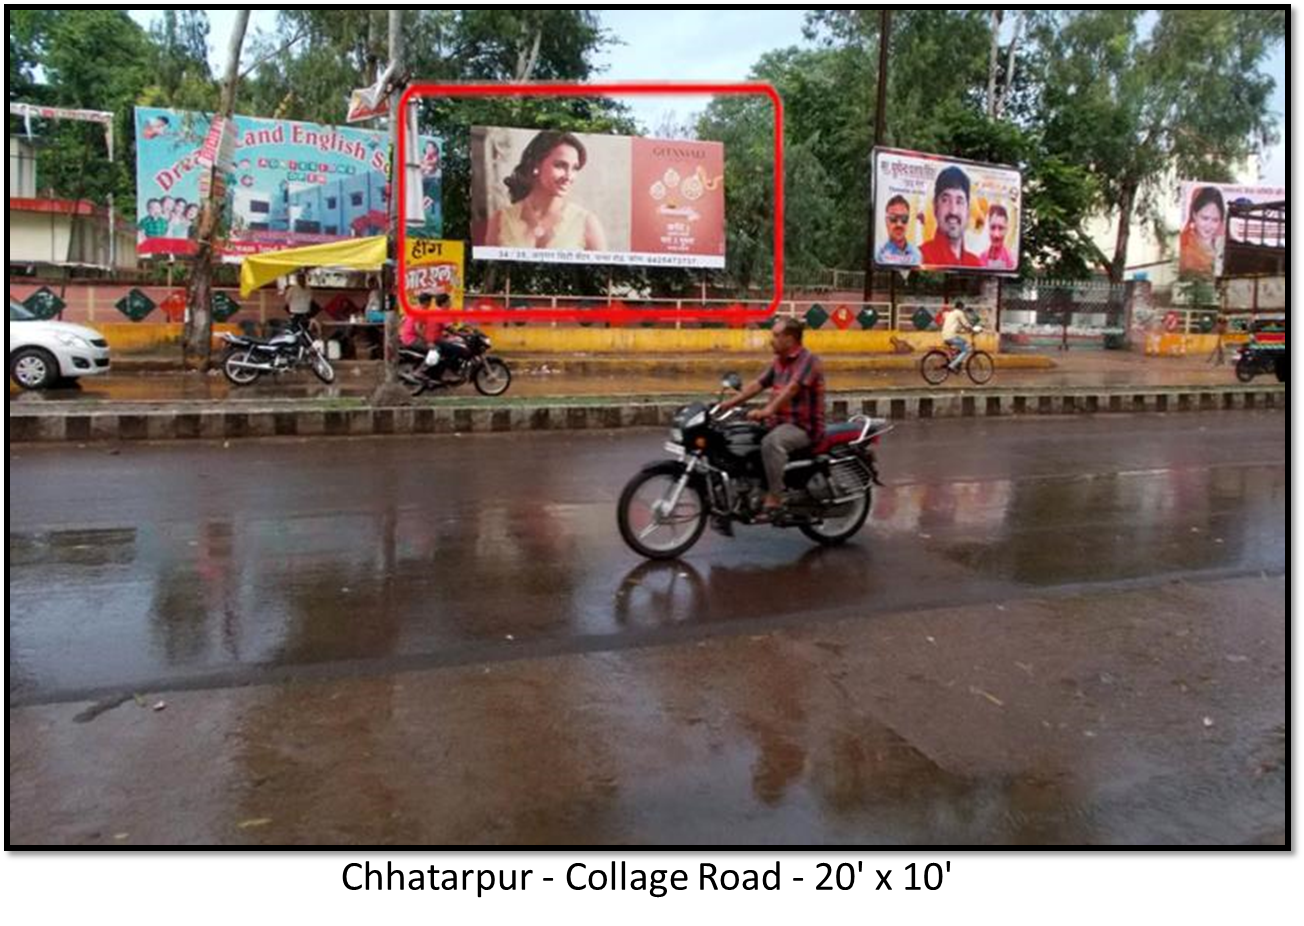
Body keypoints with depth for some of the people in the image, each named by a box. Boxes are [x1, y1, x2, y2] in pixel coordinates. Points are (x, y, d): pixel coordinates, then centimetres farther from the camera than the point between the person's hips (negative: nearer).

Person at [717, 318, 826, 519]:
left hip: (804, 426, -9)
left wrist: (767, 411, -38)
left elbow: (791, 389, -27)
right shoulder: (779, 361, 14)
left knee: (771, 442, -37)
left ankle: (774, 501, -32)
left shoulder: (808, 360, -14)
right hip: (780, 422, 9)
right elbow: (757, 384, 13)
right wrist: (730, 403, 3)